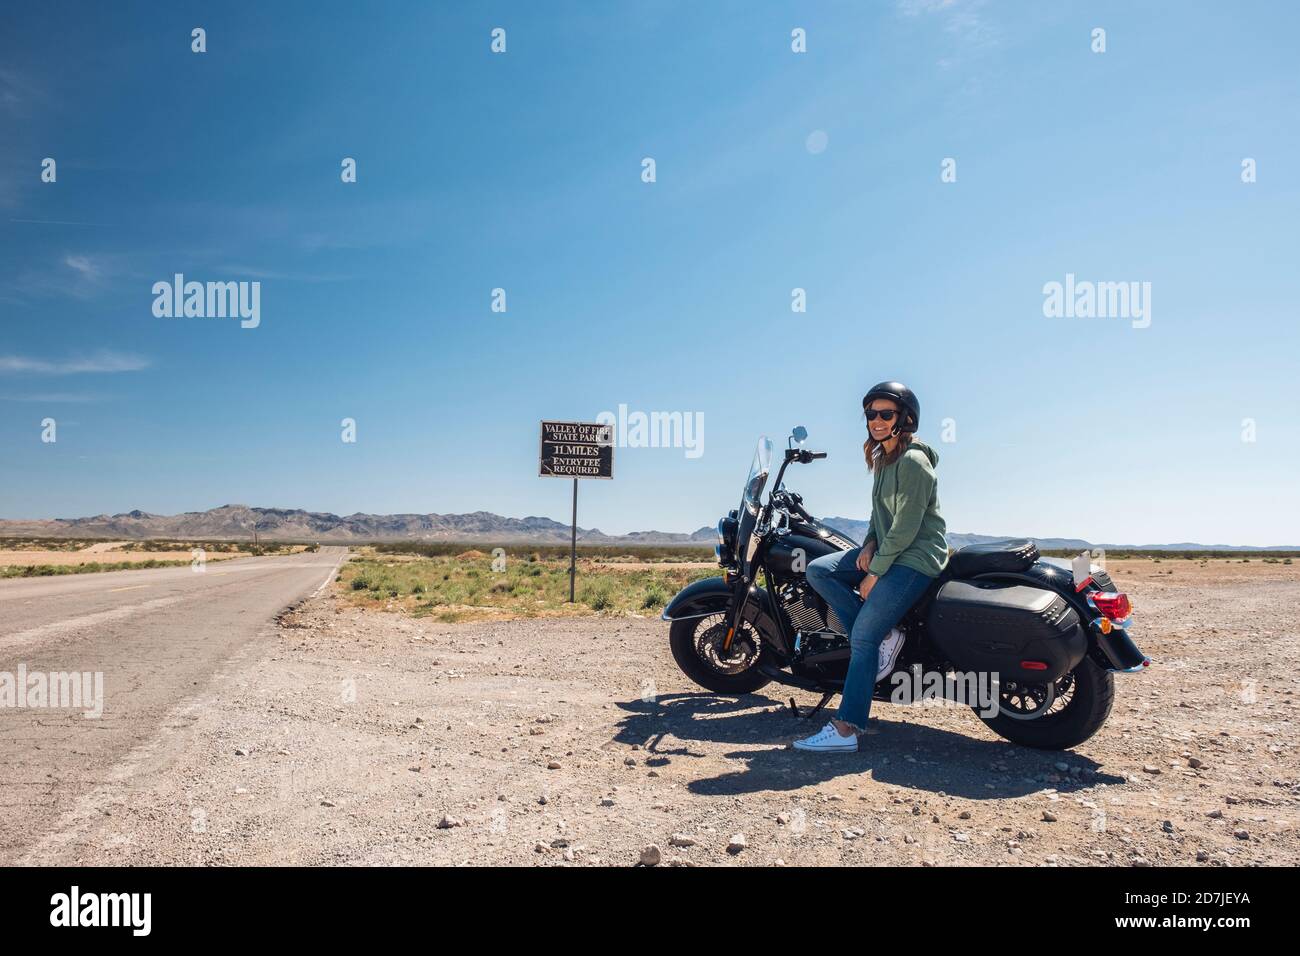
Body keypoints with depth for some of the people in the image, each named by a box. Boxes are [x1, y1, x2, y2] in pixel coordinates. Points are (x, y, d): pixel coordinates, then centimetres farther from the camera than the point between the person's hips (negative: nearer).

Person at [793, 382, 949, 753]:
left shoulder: (912, 462, -17)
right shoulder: (882, 458, 13)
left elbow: (905, 528, -20)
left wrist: (874, 574, -16)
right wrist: (869, 544, 2)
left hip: (915, 559, -10)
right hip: (886, 551, 10)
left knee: (863, 635, -17)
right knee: (818, 571, -5)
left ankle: (846, 729, -14)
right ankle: (885, 637, -6)